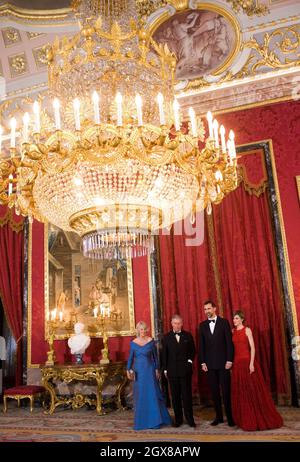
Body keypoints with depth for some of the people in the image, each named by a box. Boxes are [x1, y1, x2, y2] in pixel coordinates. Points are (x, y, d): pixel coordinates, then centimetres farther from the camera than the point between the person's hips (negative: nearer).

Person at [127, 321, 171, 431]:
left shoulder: (151, 341, -2)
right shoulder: (133, 343, 1)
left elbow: (155, 356, 3)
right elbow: (130, 357, 5)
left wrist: (156, 369, 0)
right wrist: (128, 370, -5)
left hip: (149, 370, -1)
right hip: (138, 371, 2)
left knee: (152, 394, 0)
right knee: (140, 396, 8)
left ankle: (155, 420, 10)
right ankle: (141, 420, 19)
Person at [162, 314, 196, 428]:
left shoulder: (188, 336, 5)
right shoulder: (167, 337, 4)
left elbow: (193, 351, 13)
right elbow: (164, 354, 5)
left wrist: (190, 360, -1)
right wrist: (165, 369, 3)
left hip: (185, 370, -1)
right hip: (172, 370, 1)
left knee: (187, 395, 1)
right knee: (175, 396, 6)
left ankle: (189, 419, 12)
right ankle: (178, 419, 16)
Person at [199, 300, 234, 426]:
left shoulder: (224, 322, -1)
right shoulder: (202, 325, 8)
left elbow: (229, 342, -4)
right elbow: (201, 345, 7)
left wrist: (229, 360, -9)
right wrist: (203, 362, 1)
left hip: (223, 362, -3)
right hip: (209, 363, 3)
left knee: (226, 391, 0)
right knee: (214, 391, 7)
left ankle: (230, 417, 10)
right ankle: (219, 416, 17)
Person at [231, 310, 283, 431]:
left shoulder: (247, 330, -4)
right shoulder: (233, 332, 10)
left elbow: (252, 347, -9)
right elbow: (232, 348, 12)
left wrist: (251, 363, -18)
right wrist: (231, 362, 7)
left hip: (247, 361, -5)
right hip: (237, 363, 5)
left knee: (252, 389, -1)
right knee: (240, 391, 7)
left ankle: (259, 419, 11)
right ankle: (245, 419, 17)